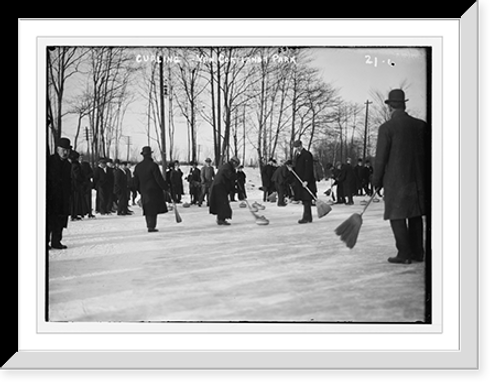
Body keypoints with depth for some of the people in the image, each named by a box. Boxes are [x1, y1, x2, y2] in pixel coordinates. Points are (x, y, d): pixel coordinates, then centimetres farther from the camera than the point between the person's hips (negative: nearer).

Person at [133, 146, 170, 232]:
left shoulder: (138, 166, 7)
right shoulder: (153, 165, -13)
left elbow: (135, 181, 12)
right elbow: (159, 179, -15)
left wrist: (140, 191, 24)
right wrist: (166, 188, -4)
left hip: (144, 192, 6)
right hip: (154, 191, -6)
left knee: (148, 210, 13)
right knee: (153, 210, -3)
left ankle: (149, 226, 16)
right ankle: (151, 227, -7)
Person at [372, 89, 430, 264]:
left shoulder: (387, 128, -10)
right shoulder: (421, 125, 5)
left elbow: (381, 158, -8)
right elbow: (429, 153, 10)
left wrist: (377, 181, 2)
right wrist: (426, 177, 19)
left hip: (396, 179, -5)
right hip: (418, 178, 5)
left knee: (397, 216, 2)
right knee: (415, 215, 13)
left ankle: (404, 253, 1)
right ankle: (417, 252, 18)